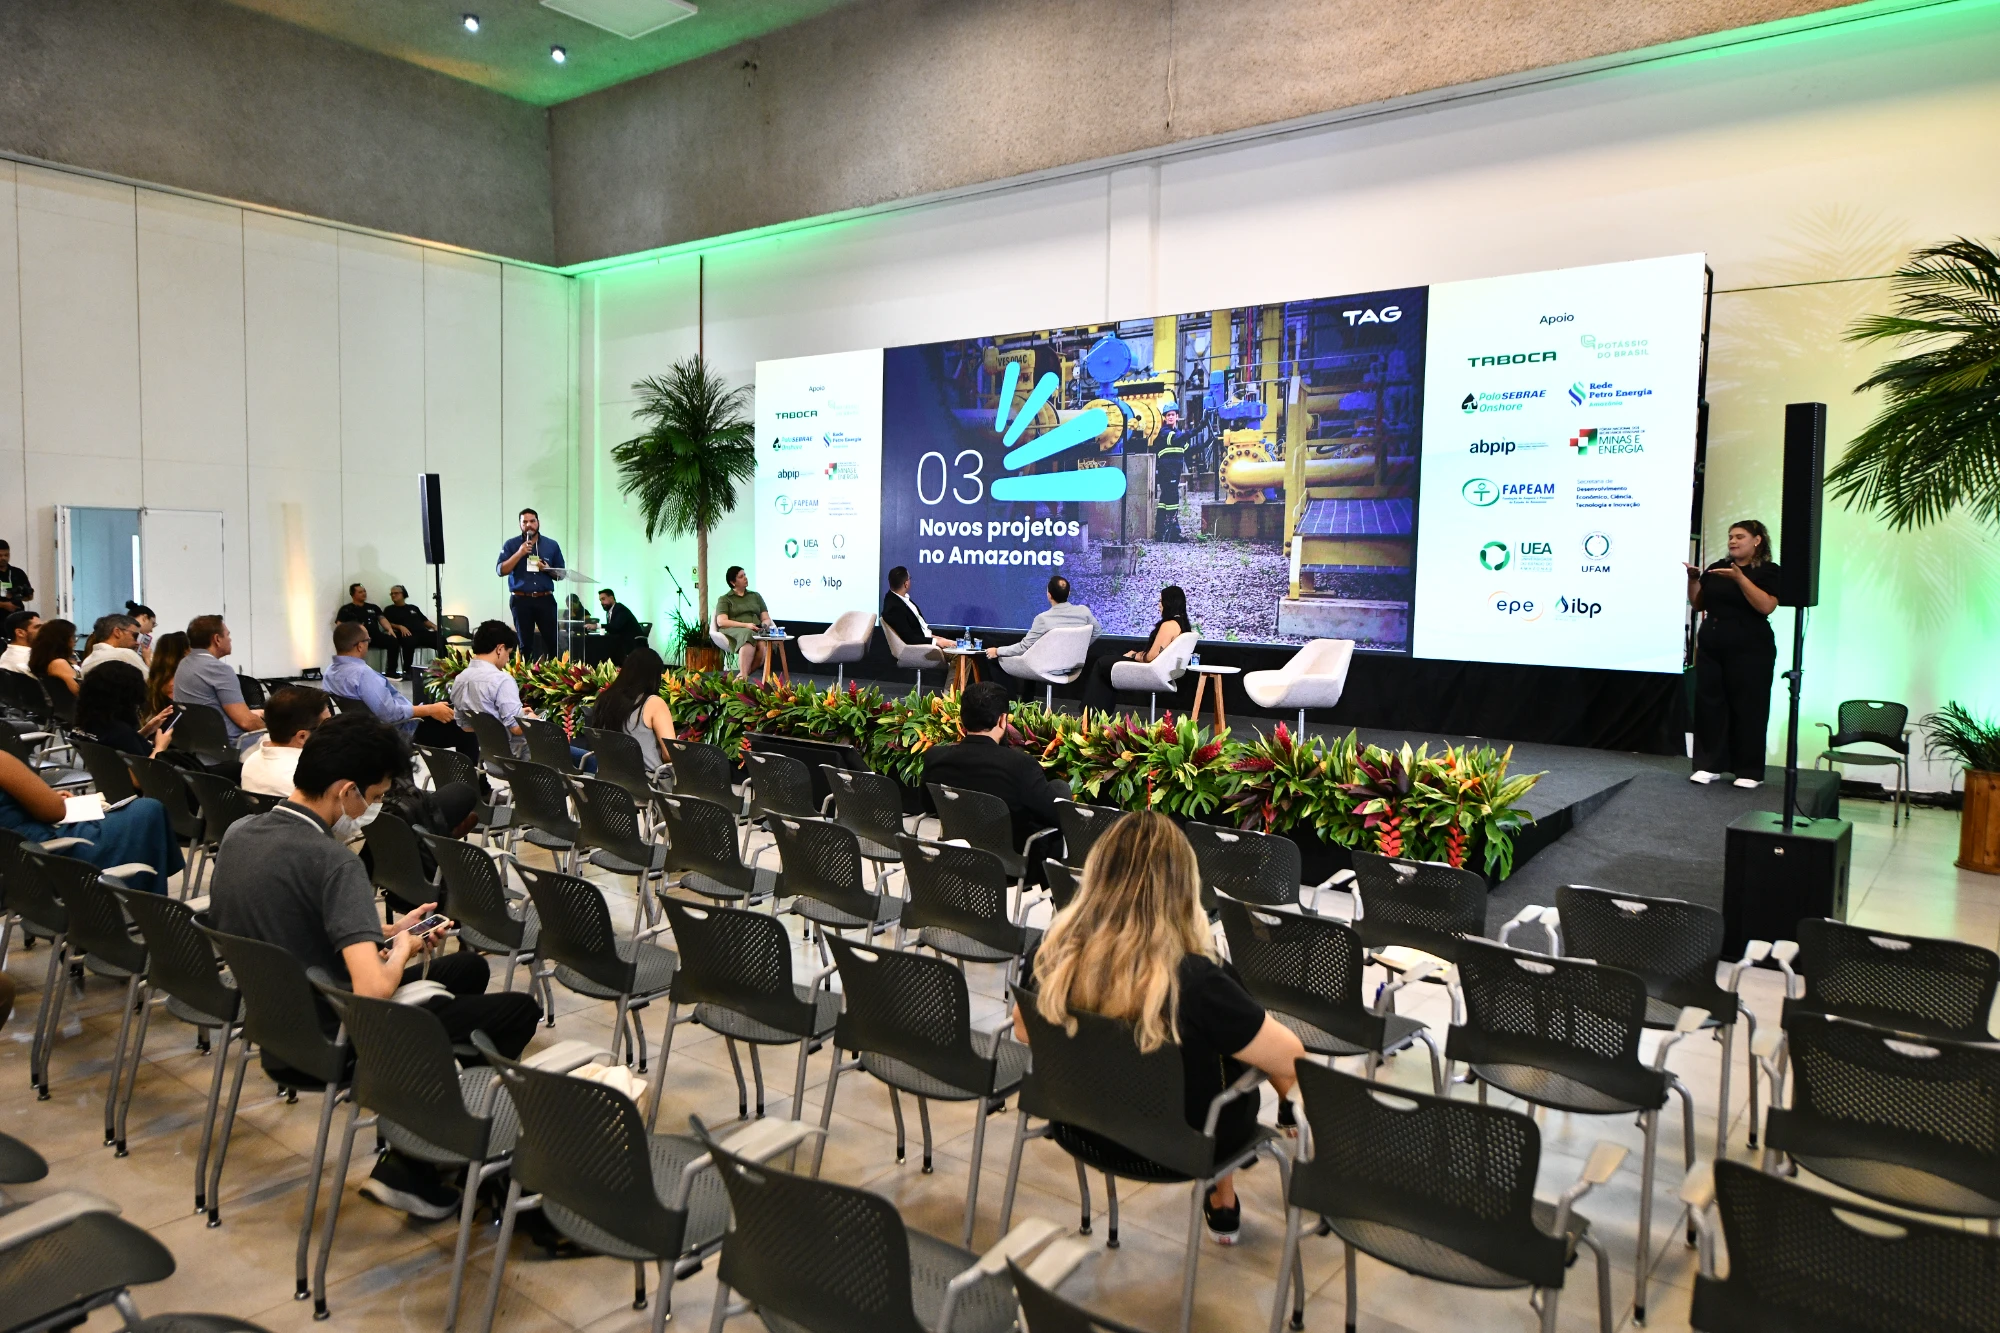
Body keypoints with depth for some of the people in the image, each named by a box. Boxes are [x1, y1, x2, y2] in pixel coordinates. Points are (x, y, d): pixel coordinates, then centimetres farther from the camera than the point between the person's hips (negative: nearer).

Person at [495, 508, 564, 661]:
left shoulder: (552, 545, 9)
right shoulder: (511, 544, 5)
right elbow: (500, 571, -4)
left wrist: (547, 569, -9)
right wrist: (519, 553, -13)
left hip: (545, 599, 1)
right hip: (520, 600, -1)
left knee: (553, 640, -6)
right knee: (524, 643, 4)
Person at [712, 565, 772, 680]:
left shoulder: (755, 596, 27)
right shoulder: (724, 599, 15)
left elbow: (766, 619, 21)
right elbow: (721, 622, -2)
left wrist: (765, 624, -5)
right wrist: (746, 625, -14)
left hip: (756, 631, 3)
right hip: (734, 631, -3)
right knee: (747, 635, -41)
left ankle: (742, 676, -39)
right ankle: (744, 676, -50)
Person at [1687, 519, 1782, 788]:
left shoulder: (1768, 571, -2)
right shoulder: (1717, 567, 13)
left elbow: (1766, 606, -18)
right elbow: (1699, 604, 15)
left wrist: (1739, 577, -23)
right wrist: (1693, 579, -1)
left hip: (1749, 652, -5)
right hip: (1711, 649, 5)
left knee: (1747, 708, -2)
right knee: (1709, 704, 4)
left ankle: (1749, 771, 5)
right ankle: (1709, 765, 9)